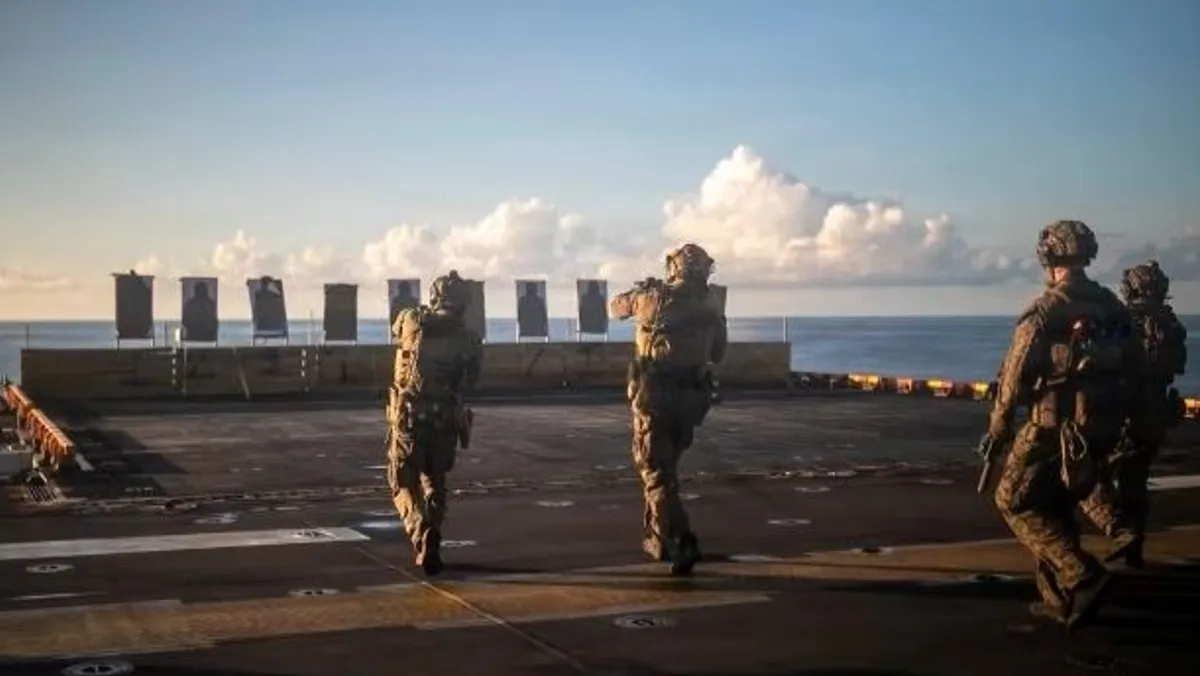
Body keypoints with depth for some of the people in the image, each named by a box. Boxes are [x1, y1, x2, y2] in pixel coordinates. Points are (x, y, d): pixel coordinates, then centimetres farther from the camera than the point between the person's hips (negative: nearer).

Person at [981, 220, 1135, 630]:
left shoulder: (1044, 311, -13)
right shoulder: (1112, 307, 7)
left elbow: (1016, 374, -12)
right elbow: (1128, 369, 10)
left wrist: (998, 428, 0)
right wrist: (1111, 424, 19)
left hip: (1053, 427, -7)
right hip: (1101, 430, 7)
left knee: (1015, 501, 4)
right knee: (1057, 508, 20)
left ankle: (1083, 577, -9)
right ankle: (1059, 599, 21)